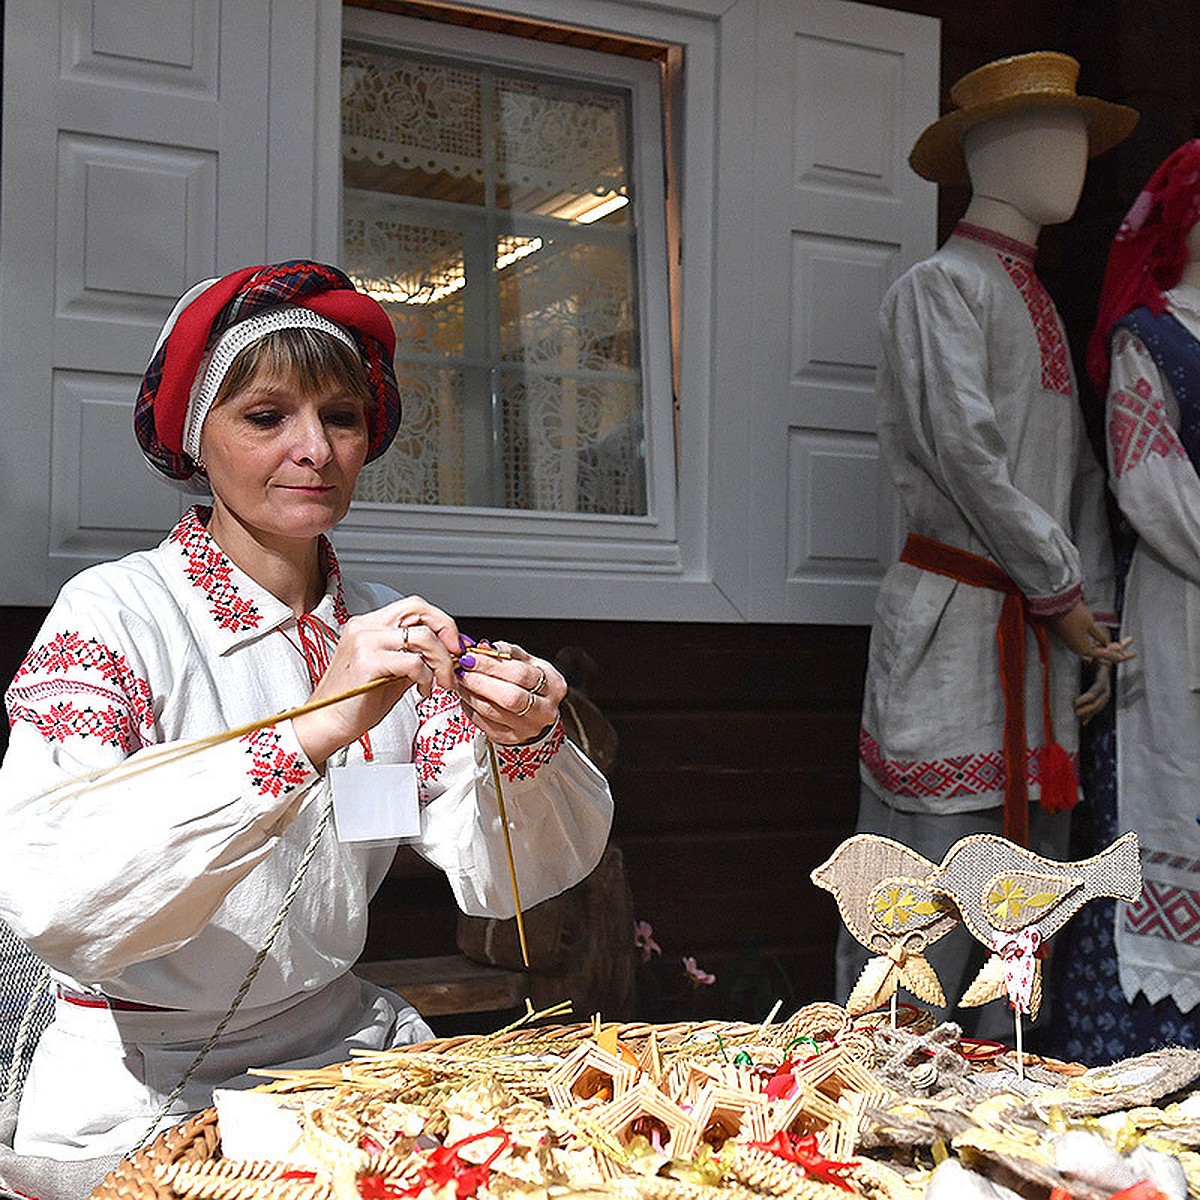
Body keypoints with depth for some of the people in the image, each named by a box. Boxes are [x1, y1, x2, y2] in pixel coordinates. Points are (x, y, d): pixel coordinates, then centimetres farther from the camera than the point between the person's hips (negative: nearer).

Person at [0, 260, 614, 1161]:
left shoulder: (394, 634, 6)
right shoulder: (113, 613, -11)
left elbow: (496, 880, -2)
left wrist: (522, 741, -21)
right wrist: (312, 731, -33)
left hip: (345, 1043, 5)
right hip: (140, 1094, -5)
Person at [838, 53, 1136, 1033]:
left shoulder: (1040, 307, 22)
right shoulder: (938, 288, -4)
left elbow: (1078, 472, 18)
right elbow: (964, 452, -15)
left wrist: (1096, 612, 7)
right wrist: (1063, 596, -10)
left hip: (1039, 635, 8)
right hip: (954, 626, -8)